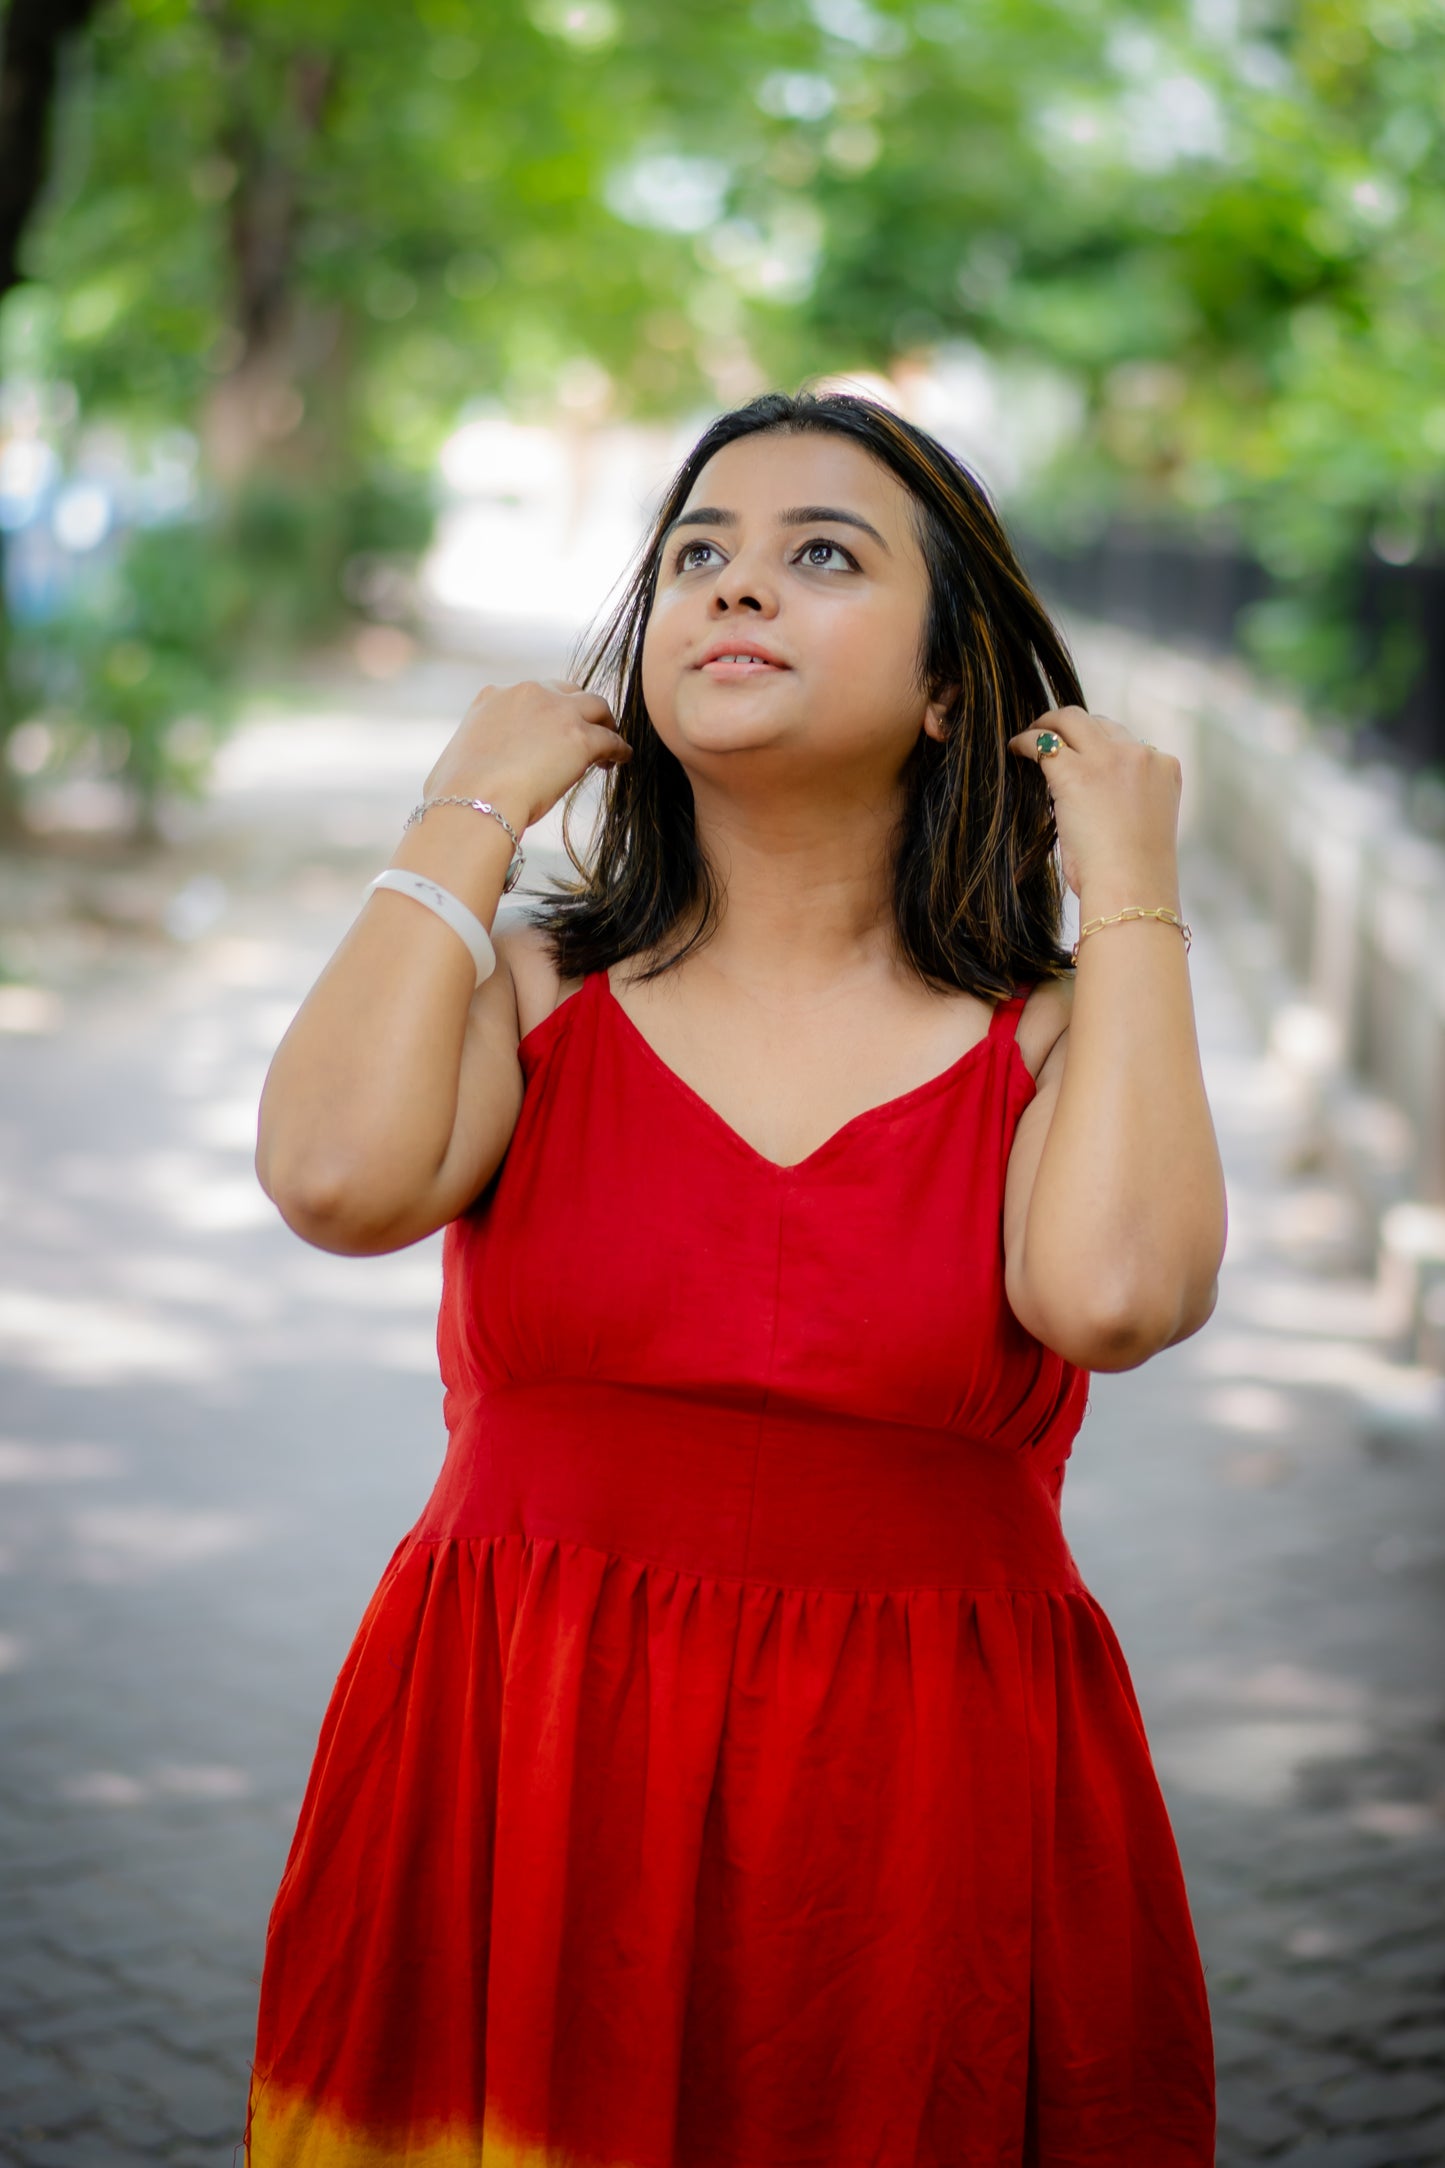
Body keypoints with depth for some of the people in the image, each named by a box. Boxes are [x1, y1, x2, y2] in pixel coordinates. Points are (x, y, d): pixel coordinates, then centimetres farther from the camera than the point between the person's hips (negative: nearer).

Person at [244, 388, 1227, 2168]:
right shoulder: (531, 994, 4)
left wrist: (1129, 892, -8)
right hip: (515, 1805, 1)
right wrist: (473, 811, -5)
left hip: (930, 1825, 0)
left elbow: (1111, 1286, -20)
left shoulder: (1061, 1038, 2)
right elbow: (338, 1174, -17)